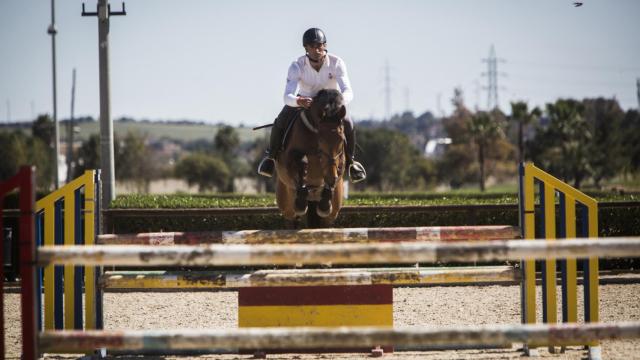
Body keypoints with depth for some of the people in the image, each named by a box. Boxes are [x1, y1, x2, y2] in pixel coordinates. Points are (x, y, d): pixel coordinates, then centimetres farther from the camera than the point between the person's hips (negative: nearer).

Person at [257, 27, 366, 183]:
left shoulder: (336, 63, -28)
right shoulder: (297, 66, -29)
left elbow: (348, 92, -35)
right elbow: (287, 96, -37)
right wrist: (298, 101, -62)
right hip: (304, 101, 0)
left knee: (347, 124, -28)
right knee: (280, 123, -24)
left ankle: (350, 160, -1)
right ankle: (271, 156, 7)